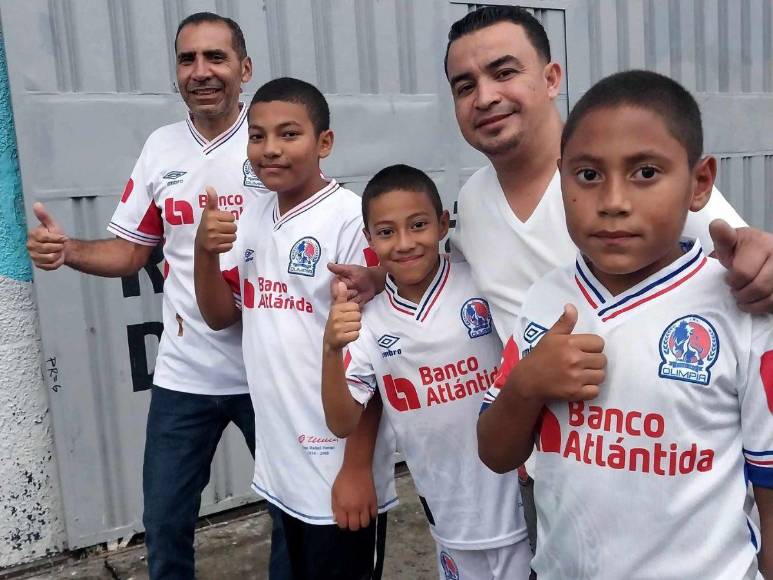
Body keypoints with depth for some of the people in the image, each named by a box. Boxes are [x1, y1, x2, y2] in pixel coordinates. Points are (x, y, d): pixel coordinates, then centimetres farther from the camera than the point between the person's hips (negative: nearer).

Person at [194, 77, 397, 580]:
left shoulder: (352, 220, -17)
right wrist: (205, 251, -8)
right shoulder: (254, 216, 4)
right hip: (280, 458, 7)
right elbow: (221, 316, 10)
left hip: (338, 465, -7)